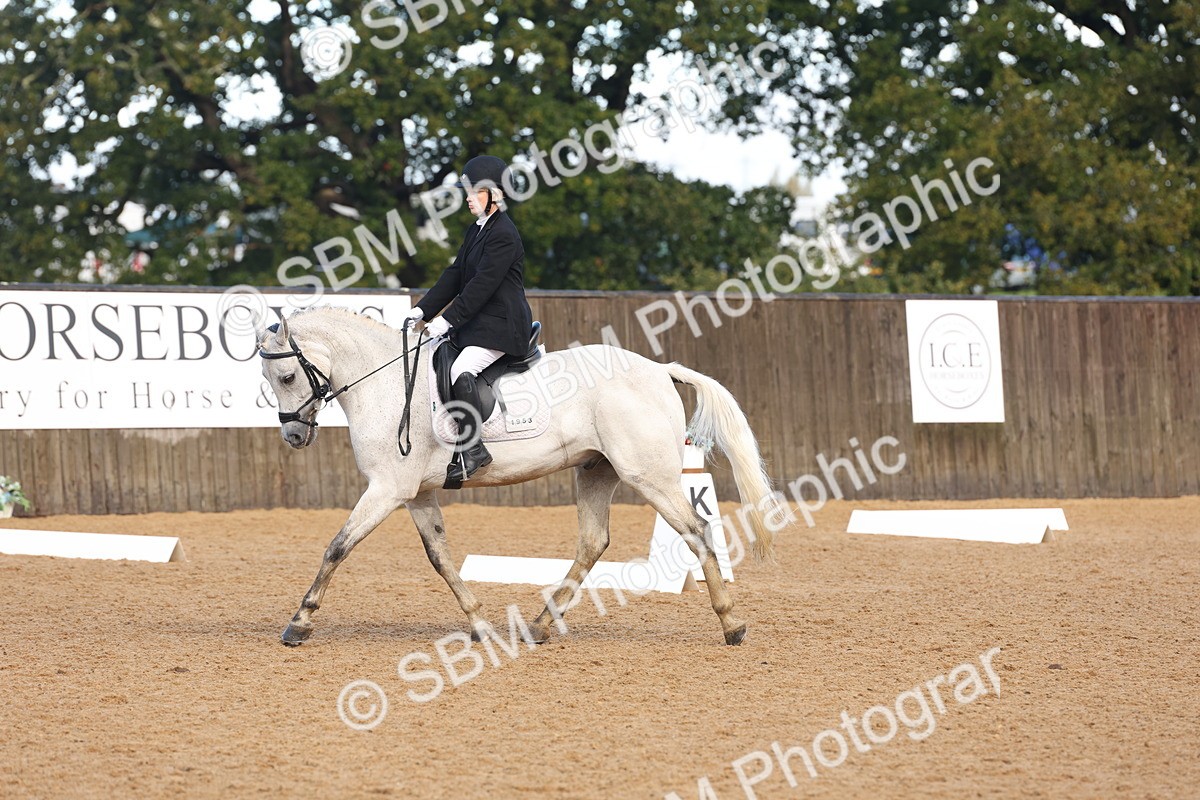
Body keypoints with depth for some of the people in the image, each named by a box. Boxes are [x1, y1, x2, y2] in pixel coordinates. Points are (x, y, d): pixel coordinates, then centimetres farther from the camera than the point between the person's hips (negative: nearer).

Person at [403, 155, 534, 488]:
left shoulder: (503, 235, -14)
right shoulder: (477, 231, 17)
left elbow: (482, 285, -20)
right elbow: (455, 276, 18)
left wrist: (448, 320, -21)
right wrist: (423, 310, 8)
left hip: (501, 325, -11)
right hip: (477, 323, 11)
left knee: (461, 370, -29)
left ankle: (473, 448, -29)